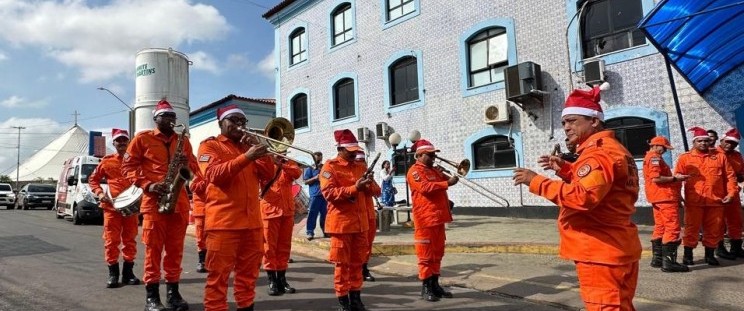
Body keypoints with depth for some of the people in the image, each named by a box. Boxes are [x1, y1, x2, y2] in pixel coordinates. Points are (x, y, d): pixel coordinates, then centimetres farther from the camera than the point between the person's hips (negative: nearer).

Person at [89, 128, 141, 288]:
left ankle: (128, 272, 16)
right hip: (111, 206, 0)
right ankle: (113, 273, 11)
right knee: (111, 241, 1)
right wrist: (99, 193, -2)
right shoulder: (107, 161, 7)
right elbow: (93, 179, 15)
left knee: (130, 240, 6)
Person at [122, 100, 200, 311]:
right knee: (153, 248, -1)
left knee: (175, 249, 6)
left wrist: (186, 163, -9)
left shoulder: (182, 140, 16)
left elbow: (194, 168, 14)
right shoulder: (142, 138, 6)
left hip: (179, 201, 3)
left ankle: (173, 292, 15)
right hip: (153, 201, -3)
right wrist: (148, 185, -11)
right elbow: (128, 166, 2)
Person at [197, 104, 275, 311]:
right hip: (223, 221, -5)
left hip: (252, 221, 6)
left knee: (248, 273, 11)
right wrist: (246, 157, -24)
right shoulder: (210, 145, 4)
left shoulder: (248, 146, 20)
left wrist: (260, 150, -5)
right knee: (219, 275, -2)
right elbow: (214, 174, -15)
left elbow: (268, 175, 9)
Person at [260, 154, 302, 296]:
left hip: (287, 210, 3)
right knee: (270, 245, 0)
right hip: (270, 210, -3)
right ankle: (272, 281, 6)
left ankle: (282, 278, 16)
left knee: (284, 246, 7)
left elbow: (298, 172, -8)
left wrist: (281, 164, -21)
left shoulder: (289, 163, 13)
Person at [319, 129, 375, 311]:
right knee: (342, 263, 2)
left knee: (357, 262, 12)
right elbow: (328, 193, -16)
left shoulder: (359, 167, 14)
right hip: (341, 222, -6)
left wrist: (368, 184, -8)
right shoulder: (330, 167, -5)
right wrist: (354, 188, -24)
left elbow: (373, 191, 15)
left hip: (360, 222, 6)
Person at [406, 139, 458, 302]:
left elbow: (444, 182, 23)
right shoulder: (414, 171, -9)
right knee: (426, 255, -2)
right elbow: (425, 187, -24)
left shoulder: (434, 170, 18)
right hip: (425, 219, -9)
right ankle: (425, 287, 6)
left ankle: (435, 284, 23)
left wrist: (443, 175, 4)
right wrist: (447, 183, -27)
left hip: (438, 218, 9)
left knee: (438, 253, 13)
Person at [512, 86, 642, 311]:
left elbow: (582, 196, -32)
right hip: (616, 248, 11)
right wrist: (566, 168, 10)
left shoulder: (599, 153, -18)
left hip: (601, 251, -11)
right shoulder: (611, 148, 18)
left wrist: (536, 181, -26)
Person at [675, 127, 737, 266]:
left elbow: (730, 176, 10)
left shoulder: (720, 156, 10)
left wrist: (731, 193, 0)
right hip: (693, 201, -2)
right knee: (691, 229, 2)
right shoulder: (684, 158, 3)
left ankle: (710, 255, 23)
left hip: (716, 200, 3)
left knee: (714, 229, 10)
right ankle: (687, 255, 11)